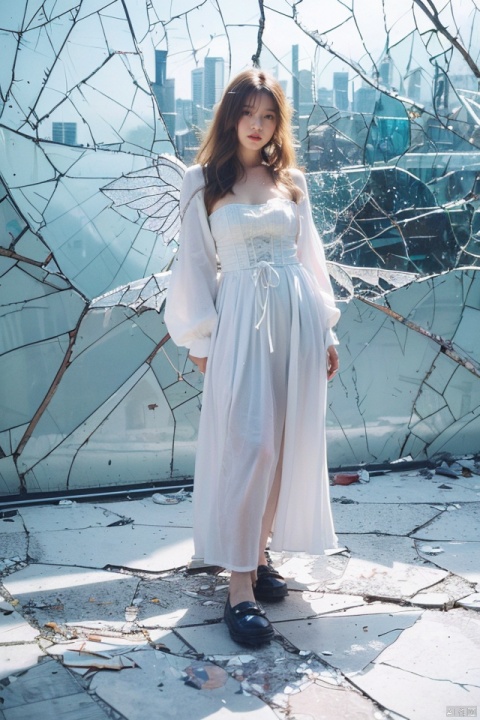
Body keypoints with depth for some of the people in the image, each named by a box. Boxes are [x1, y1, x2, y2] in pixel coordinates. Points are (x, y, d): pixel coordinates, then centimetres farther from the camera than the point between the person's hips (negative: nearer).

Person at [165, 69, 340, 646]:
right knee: (246, 443, -10)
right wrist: (201, 337, -1)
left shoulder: (292, 180, 12)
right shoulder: (202, 180, 4)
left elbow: (310, 255, 14)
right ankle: (240, 584, -3)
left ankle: (259, 553, 21)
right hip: (241, 317, -4)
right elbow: (195, 261, 3)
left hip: (297, 315, 4)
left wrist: (326, 331, 11)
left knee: (287, 442, 5)